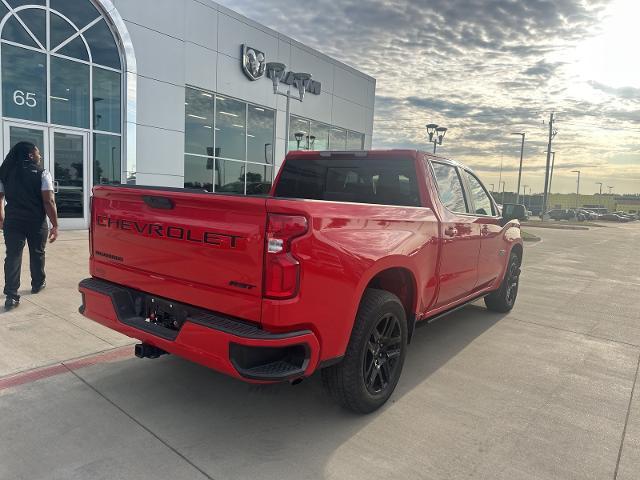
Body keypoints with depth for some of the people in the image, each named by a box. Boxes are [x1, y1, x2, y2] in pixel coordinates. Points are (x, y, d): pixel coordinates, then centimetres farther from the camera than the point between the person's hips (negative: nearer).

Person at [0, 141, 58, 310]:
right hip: (36, 222, -2)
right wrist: (55, 225, -12)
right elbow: (48, 201, -15)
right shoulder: (42, 173, -7)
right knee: (37, 253, 16)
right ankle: (38, 284, 33)